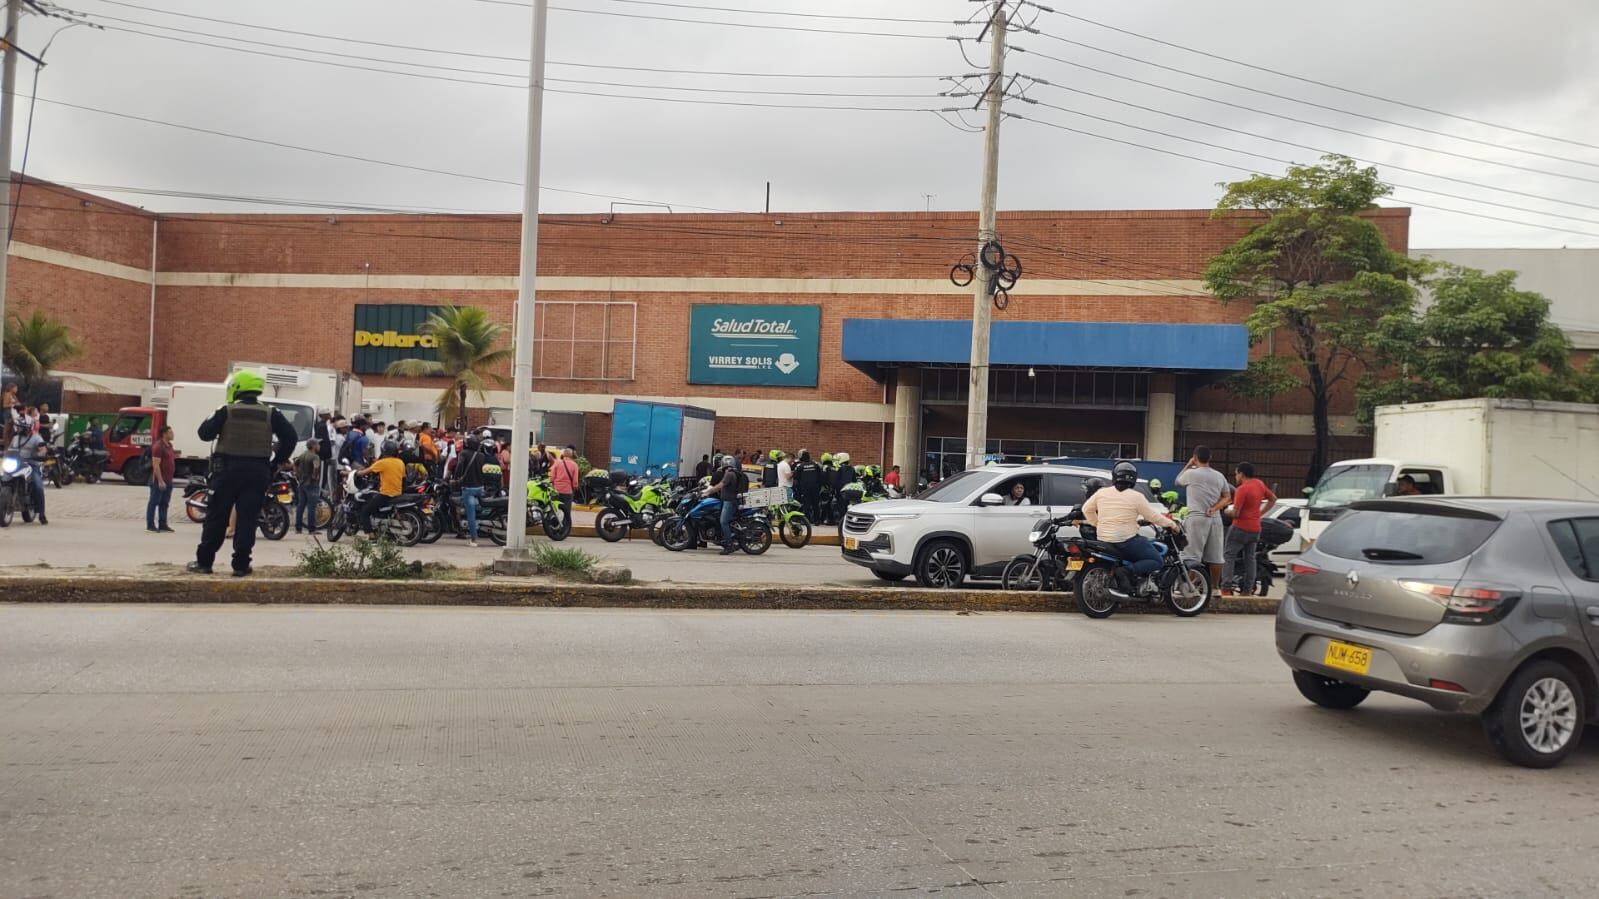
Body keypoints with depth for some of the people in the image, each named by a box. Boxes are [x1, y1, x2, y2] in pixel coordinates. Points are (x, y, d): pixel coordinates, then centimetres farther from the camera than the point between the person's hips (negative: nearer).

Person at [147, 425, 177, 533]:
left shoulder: (169, 445, 13)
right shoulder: (158, 446, -15)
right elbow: (156, 465, -19)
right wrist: (160, 481, -22)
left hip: (168, 480, 9)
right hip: (159, 480, -9)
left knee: (164, 503, 11)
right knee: (154, 502, -2)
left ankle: (162, 525, 16)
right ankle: (150, 525, 2)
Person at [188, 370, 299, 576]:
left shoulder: (226, 412, -2)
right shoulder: (271, 414, 3)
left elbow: (205, 433, 1)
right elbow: (291, 437, 0)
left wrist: (212, 419, 20)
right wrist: (277, 462, 7)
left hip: (228, 469, -1)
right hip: (258, 472, 1)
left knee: (217, 517, 7)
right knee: (247, 518, 2)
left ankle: (204, 561, 11)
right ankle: (241, 565, 2)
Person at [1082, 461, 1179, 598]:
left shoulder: (1102, 493, 2)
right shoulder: (1136, 497, -9)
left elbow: (1086, 509, 12)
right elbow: (1153, 516, -4)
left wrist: (1097, 524, 24)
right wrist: (1172, 524, 11)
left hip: (1104, 540, 6)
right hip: (1126, 540, -6)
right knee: (1156, 560, 6)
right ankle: (1126, 572, -20)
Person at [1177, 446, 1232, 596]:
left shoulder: (1191, 473, -4)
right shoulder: (1219, 476, 11)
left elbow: (1177, 481, 15)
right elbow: (1228, 497, 9)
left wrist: (1187, 465, 19)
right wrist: (1215, 508, -1)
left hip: (1197, 518, -5)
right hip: (1216, 519, 5)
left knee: (1192, 556, -7)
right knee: (1216, 557, 8)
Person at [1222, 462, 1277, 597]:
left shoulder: (1242, 489, -18)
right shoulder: (1260, 484, 5)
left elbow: (1235, 513, -19)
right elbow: (1273, 498, 18)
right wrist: (1260, 512, 15)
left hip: (1241, 528, -8)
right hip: (1255, 529, 8)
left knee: (1230, 556, -4)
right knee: (1250, 558, 13)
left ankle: (1226, 588, -10)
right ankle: (1248, 590, 14)